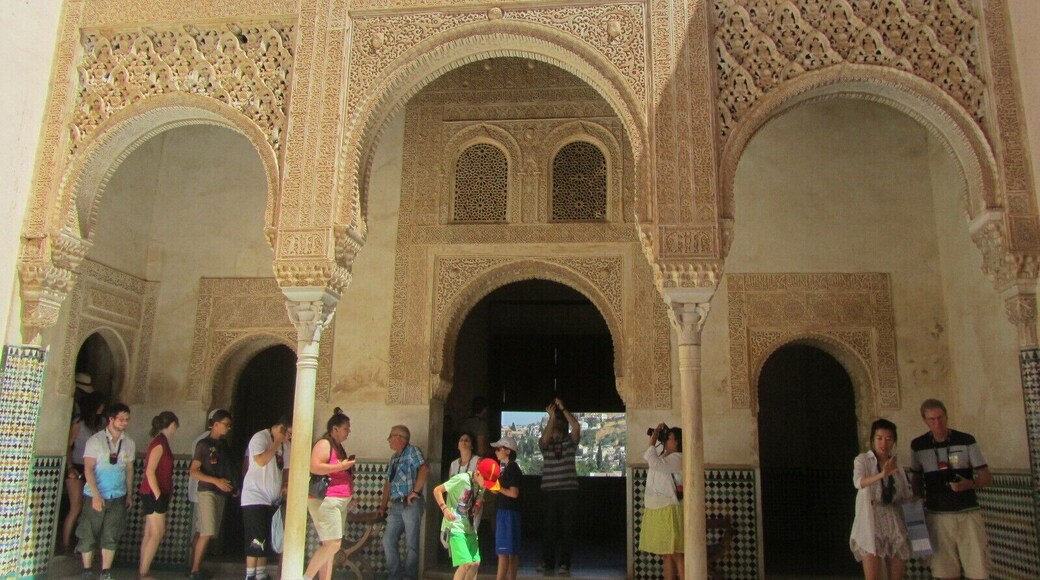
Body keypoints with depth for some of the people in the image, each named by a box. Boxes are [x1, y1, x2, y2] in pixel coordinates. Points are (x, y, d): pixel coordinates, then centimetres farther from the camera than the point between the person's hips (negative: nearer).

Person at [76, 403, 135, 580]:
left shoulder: (129, 443, 5)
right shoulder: (95, 440, -7)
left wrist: (129, 494, 8)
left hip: (118, 497, 3)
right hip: (96, 496, -3)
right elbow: (88, 469, -11)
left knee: (111, 536, 2)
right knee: (89, 535, 4)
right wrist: (96, 495, -17)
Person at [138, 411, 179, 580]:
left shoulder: (160, 442, 12)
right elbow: (150, 472, -21)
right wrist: (158, 496, -20)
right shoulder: (160, 443, -16)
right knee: (157, 533, -6)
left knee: (150, 533, 11)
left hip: (154, 494, 9)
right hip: (154, 494, -9)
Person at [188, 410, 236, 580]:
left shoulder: (224, 445, 13)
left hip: (221, 493, 6)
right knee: (207, 533, -11)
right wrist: (216, 481, -19)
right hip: (207, 492, -6)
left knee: (203, 533, 9)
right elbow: (193, 472, -11)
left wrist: (232, 486, 4)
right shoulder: (204, 444, -6)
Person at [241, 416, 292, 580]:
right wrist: (277, 443, -18)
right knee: (256, 541, -8)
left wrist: (286, 485, -1)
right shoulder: (260, 437, -11)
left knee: (267, 542, 10)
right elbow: (261, 461, -25)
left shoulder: (285, 444, 11)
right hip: (255, 497, -7)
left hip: (273, 499, 7)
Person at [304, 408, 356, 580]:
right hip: (325, 501, -10)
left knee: (330, 546, 7)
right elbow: (314, 467, -23)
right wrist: (340, 466, -19)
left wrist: (348, 498, 25)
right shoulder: (324, 444, -9)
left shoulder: (338, 447, 19)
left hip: (339, 502, 10)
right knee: (332, 545, -13)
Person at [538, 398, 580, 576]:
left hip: (569, 490, 0)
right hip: (549, 491, 0)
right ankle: (548, 563, 11)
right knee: (550, 528, 2)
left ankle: (564, 564, 6)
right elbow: (544, 439, -17)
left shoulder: (570, 441, 7)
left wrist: (563, 409, -12)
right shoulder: (545, 442, 7)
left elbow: (577, 427, -11)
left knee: (567, 528, 0)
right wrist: (551, 416, -16)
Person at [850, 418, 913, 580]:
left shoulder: (897, 463, 12)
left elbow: (907, 496, 15)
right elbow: (858, 482, -25)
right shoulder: (862, 460, -4)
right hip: (871, 523, -5)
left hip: (895, 523, 5)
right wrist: (881, 475, -42)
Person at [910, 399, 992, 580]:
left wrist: (969, 484, -19)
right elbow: (916, 479, 14)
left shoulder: (966, 441, 0)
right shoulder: (918, 446, 4)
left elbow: (987, 476, 1)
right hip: (937, 516, 1)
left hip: (968, 513, -1)